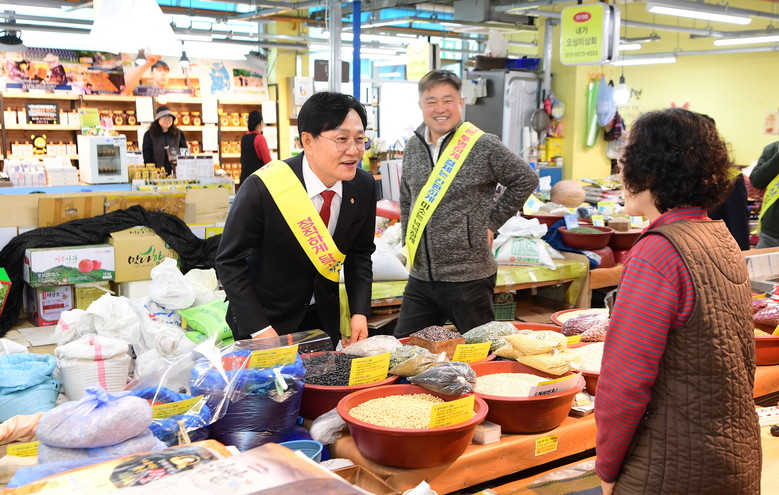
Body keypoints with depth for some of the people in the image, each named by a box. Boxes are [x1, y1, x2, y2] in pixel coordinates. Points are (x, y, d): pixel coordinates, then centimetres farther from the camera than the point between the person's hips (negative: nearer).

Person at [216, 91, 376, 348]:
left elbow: (359, 253, 3)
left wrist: (359, 312, -8)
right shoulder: (263, 188, -26)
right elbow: (230, 261, -18)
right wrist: (259, 328, -22)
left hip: (324, 318, 5)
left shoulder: (364, 186, -11)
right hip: (267, 319, -4)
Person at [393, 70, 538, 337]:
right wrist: (410, 237, 12)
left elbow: (526, 180, -2)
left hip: (469, 277, -5)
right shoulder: (413, 147, 8)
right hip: (420, 276, 6)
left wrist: (492, 222, -4)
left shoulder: (484, 146, -9)